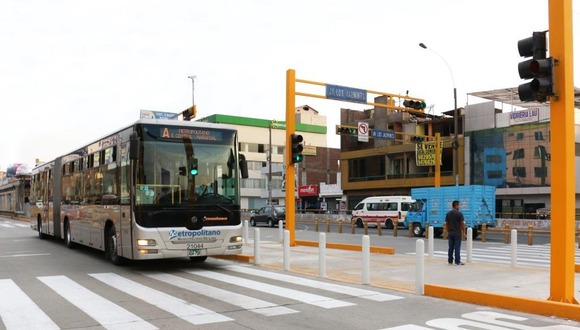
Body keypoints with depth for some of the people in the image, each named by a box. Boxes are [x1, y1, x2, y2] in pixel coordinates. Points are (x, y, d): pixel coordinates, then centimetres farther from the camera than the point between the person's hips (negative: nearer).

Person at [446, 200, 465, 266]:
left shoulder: (448, 213, 7)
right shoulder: (459, 213, -11)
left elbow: (447, 223, 10)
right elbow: (462, 223, -11)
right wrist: (462, 230, 1)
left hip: (450, 233, 5)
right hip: (457, 233, -5)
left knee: (450, 247, 9)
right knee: (457, 247, -3)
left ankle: (450, 261, 12)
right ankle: (457, 261, -2)